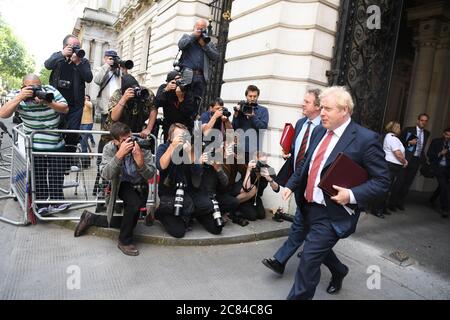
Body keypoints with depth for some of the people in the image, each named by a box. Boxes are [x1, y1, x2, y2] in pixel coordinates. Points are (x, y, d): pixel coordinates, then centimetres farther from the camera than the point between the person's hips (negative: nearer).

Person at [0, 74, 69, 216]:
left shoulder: (50, 91, -9)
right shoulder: (19, 96, -11)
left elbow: (65, 109, -12)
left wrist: (48, 103, -29)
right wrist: (20, 97, -33)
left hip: (56, 144, 1)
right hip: (34, 146, -1)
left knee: (56, 175, 11)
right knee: (38, 177, 6)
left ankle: (56, 201, 25)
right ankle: (41, 204, 19)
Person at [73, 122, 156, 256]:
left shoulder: (142, 146, -21)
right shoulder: (109, 148, -18)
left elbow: (150, 175, -21)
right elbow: (106, 175, -30)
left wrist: (140, 162, -40)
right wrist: (119, 155, -41)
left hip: (140, 185, 2)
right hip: (123, 184, -2)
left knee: (131, 221, -2)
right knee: (134, 203, -34)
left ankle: (91, 218, 19)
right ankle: (125, 241, -10)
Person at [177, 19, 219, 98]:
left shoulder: (209, 43, 21)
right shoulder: (186, 37, 18)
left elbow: (216, 57, 7)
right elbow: (180, 45, -4)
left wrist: (205, 45, -2)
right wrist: (193, 36, 0)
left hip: (201, 77, 2)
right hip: (187, 75, -2)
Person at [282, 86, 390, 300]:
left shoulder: (365, 139, -15)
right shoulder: (319, 132, 5)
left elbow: (382, 181, -12)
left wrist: (352, 195, -24)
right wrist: (291, 185, 6)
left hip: (332, 213, -7)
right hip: (309, 206, 7)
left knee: (309, 258, -5)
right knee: (319, 249, 25)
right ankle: (339, 271, 55)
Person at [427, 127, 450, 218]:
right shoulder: (436, 141, 0)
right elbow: (429, 154, -4)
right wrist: (440, 153, -17)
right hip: (438, 167, -4)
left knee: (442, 186, 16)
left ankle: (432, 199, 42)